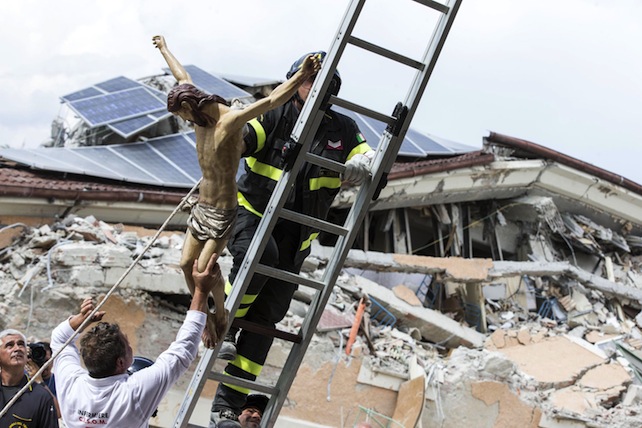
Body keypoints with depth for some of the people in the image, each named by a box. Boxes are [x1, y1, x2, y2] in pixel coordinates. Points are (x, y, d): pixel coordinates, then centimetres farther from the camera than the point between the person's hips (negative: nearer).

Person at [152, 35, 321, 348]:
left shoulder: (229, 121, -23)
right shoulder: (201, 115, 2)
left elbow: (268, 101, -38)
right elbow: (183, 78, 20)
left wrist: (300, 78, -53)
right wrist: (164, 50, 37)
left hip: (224, 211, -9)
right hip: (203, 206, 9)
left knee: (204, 267, -11)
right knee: (187, 263, 9)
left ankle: (222, 315, 14)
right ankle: (207, 320, 24)